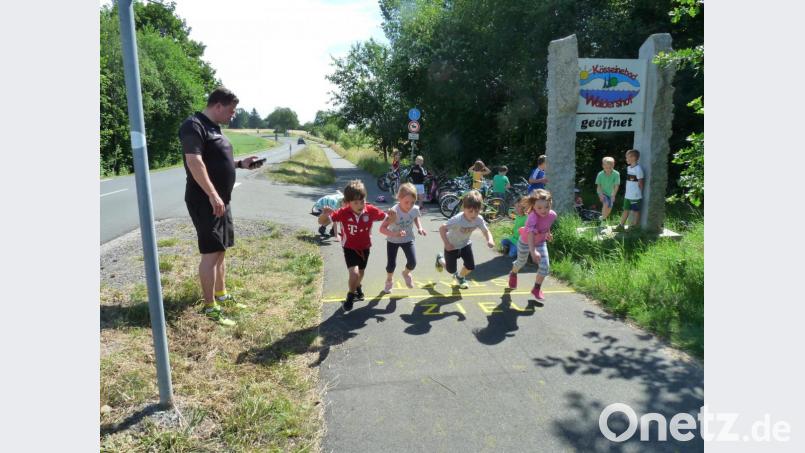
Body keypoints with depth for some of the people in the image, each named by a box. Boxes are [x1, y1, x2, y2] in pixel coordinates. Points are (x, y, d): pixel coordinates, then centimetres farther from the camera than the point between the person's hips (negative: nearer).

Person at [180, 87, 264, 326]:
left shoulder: (213, 127, 16)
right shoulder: (194, 125, -14)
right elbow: (194, 162, -24)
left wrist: (240, 163, 11)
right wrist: (212, 196, -28)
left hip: (221, 200, 10)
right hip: (205, 201, -10)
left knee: (220, 250, 16)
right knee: (211, 252, -7)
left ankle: (221, 295, 28)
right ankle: (210, 307, 1)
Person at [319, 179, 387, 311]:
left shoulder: (371, 210, -22)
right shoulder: (343, 212, -26)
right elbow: (322, 222, -22)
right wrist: (324, 214, -45)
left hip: (365, 247, 3)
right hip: (349, 248, -3)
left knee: (361, 272, 23)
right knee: (354, 273, -20)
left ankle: (358, 288, 57)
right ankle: (350, 296, 9)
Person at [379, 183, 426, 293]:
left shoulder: (415, 209, -21)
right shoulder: (394, 211, -33)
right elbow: (382, 229, -33)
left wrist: (419, 228, -13)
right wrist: (395, 234, -47)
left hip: (407, 239, 3)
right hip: (393, 240, -2)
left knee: (412, 263, -8)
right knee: (391, 264, -3)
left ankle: (406, 273, 30)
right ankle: (388, 280, 32)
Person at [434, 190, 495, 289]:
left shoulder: (479, 219, -23)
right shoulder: (457, 219, -38)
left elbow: (486, 231, -13)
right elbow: (442, 228, -32)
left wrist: (490, 240, -35)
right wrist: (447, 244, -32)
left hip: (465, 244, 4)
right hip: (452, 246, -4)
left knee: (471, 266, -1)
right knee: (451, 269, 7)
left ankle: (460, 277, 33)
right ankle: (440, 259, 41)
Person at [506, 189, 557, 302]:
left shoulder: (552, 215, -22)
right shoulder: (533, 217, -41)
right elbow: (530, 233, -53)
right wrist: (533, 251, -65)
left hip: (541, 242, 4)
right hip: (526, 242, -4)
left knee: (545, 265, -8)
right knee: (521, 262, 20)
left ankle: (537, 288, 13)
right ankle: (513, 274, 56)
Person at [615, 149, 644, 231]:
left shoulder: (638, 169, -16)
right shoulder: (628, 168, 9)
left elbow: (640, 183, -12)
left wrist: (639, 193, -4)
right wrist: (626, 192, 14)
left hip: (635, 196, -8)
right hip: (627, 195, 8)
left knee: (635, 211, 5)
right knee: (626, 210, 13)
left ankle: (634, 227, 14)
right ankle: (621, 226, 20)